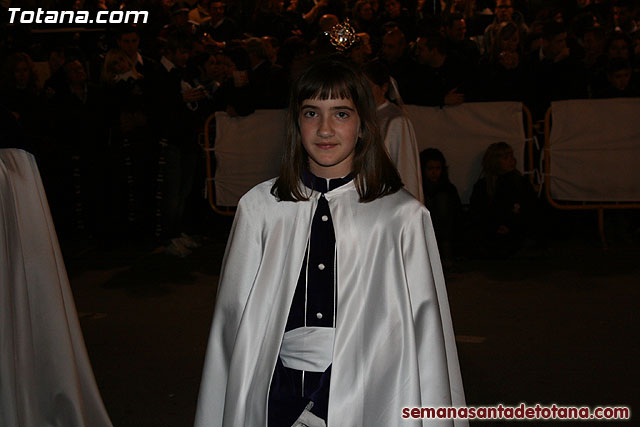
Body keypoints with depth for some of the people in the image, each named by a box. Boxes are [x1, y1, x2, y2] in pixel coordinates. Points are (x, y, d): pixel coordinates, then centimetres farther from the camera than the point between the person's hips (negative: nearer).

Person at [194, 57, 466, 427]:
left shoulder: (404, 216, -5)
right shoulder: (259, 208, 0)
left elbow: (425, 330, -4)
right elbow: (236, 317, 3)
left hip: (368, 397, -1)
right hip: (280, 393, 2)